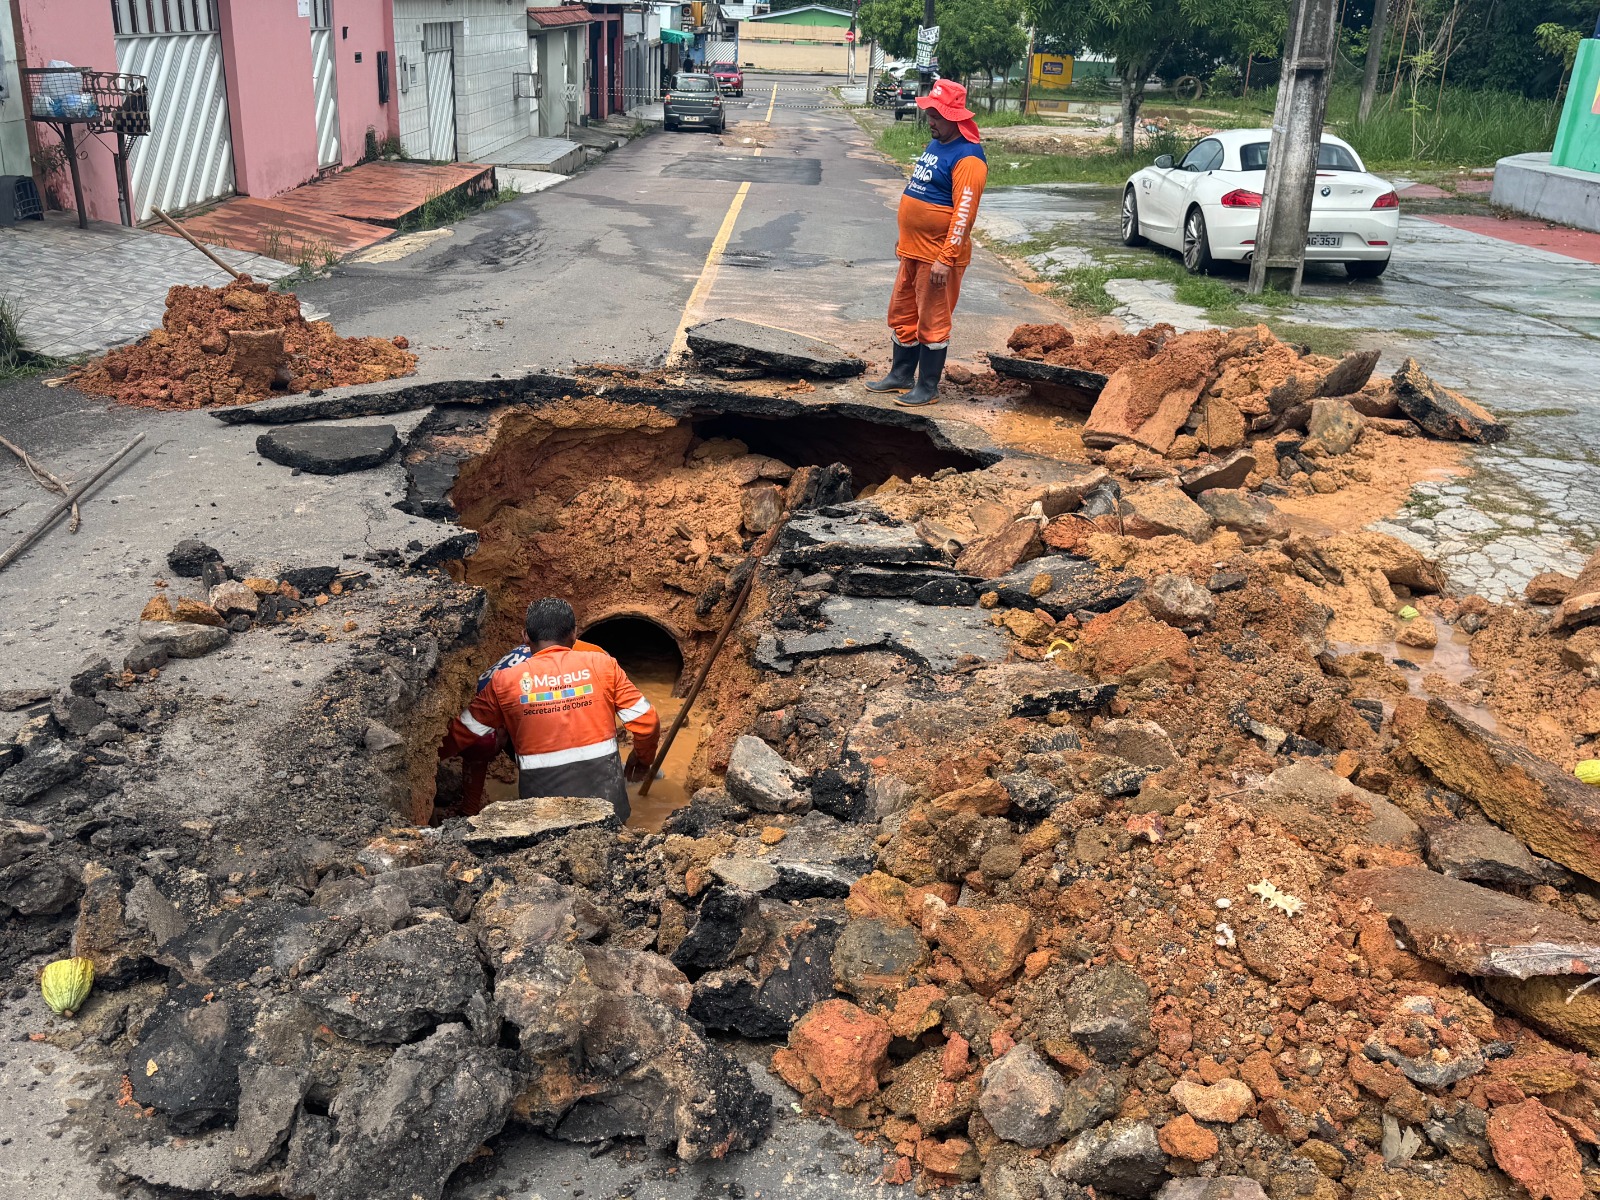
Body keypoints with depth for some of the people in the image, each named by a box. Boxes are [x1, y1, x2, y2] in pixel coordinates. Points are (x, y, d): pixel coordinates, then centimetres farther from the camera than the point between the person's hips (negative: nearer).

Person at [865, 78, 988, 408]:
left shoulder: (967, 157, -17)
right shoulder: (935, 145, 13)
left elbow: (964, 213, -22)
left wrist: (946, 259, -25)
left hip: (939, 256, -9)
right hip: (913, 251, 9)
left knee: (932, 322, 0)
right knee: (902, 313, 16)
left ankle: (928, 387, 11)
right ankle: (901, 374, 30)